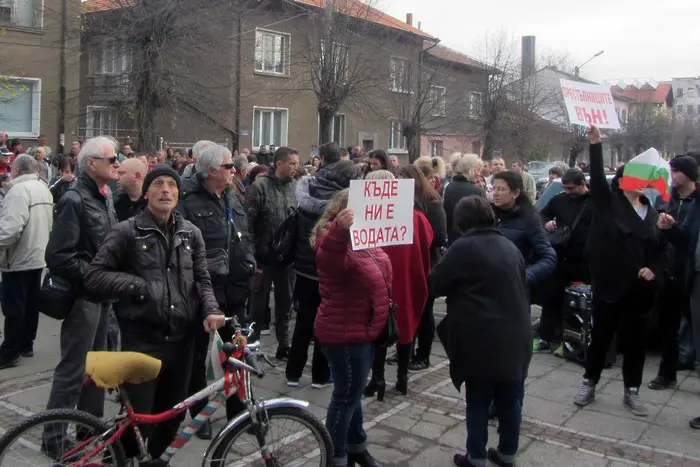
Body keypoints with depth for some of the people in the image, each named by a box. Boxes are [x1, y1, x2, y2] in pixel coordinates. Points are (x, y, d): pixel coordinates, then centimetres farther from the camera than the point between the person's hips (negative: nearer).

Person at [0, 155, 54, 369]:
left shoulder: (18, 191, -18)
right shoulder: (44, 189, 11)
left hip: (19, 259, -9)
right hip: (38, 256, 9)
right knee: (31, 304, 15)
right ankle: (26, 345, 24)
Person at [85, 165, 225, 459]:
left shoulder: (191, 233, 8)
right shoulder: (128, 231, -3)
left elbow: (202, 280, 10)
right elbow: (94, 276, -4)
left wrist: (210, 310, -7)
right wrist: (137, 286, -14)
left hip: (181, 339, 4)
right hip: (142, 340, -4)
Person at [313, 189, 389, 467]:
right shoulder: (336, 241, -22)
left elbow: (379, 275, 26)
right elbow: (329, 255, -48)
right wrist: (339, 229, -66)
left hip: (362, 330, 10)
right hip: (344, 333, -10)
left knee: (353, 391, 23)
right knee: (346, 395, 2)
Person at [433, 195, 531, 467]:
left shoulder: (463, 247, -8)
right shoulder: (510, 247, 11)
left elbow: (436, 284, -2)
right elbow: (523, 286, 18)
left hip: (481, 339, -5)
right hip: (514, 337, 6)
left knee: (478, 401, 6)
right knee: (509, 400, 15)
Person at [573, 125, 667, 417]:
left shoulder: (651, 213, 9)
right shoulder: (608, 202, -3)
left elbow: (662, 249, 12)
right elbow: (597, 177, -18)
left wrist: (654, 270, -6)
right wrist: (595, 144, -28)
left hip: (640, 288, 4)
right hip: (609, 283, -4)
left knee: (636, 340, 10)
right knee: (600, 335, 7)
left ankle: (631, 392, 24)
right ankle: (589, 385, 23)